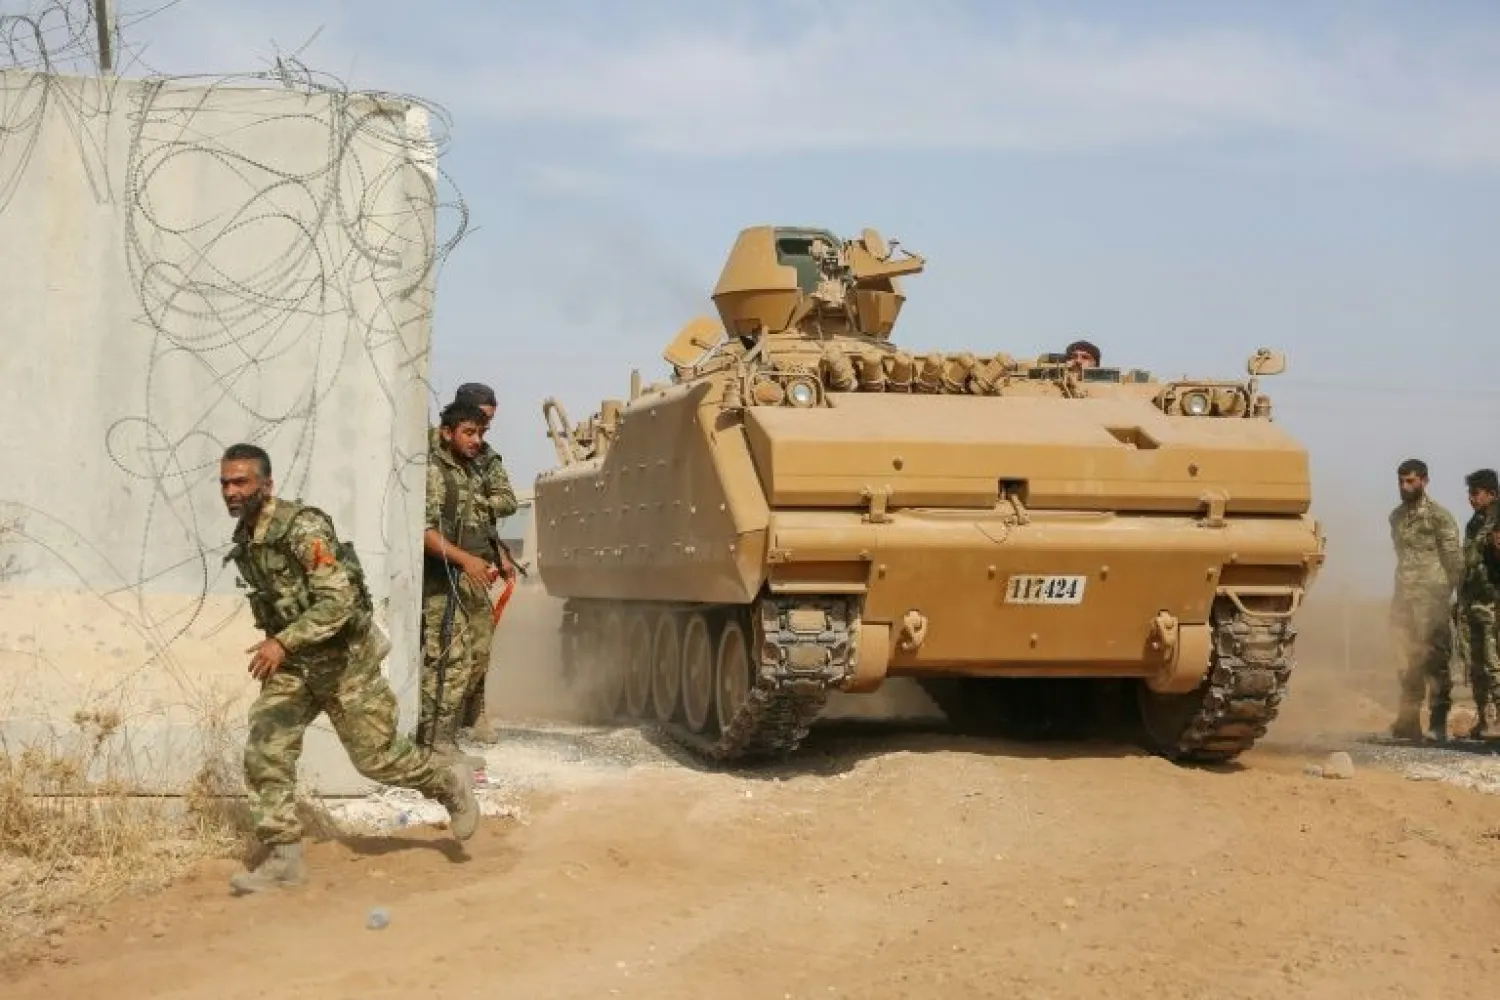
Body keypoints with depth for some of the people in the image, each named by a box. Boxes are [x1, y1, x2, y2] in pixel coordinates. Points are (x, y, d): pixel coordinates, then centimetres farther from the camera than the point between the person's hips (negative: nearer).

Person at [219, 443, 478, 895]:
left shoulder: (303, 528, -25)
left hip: (345, 660, -7)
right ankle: (283, 857, -2)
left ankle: (450, 782, 29)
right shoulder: (244, 538, 1)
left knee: (376, 757, 3)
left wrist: (283, 642, -42)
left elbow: (339, 600, -33)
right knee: (264, 753, -7)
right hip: (292, 665, 7)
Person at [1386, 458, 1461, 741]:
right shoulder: (1397, 516, 13)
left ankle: (1438, 722, -4)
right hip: (1404, 597, 6)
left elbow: (1454, 559, -8)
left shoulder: (1439, 516, -7)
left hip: (1431, 597, -6)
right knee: (1410, 660, 8)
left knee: (1435, 659, -7)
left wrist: (1445, 593, -12)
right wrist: (1399, 595, 15)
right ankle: (1409, 720, 13)